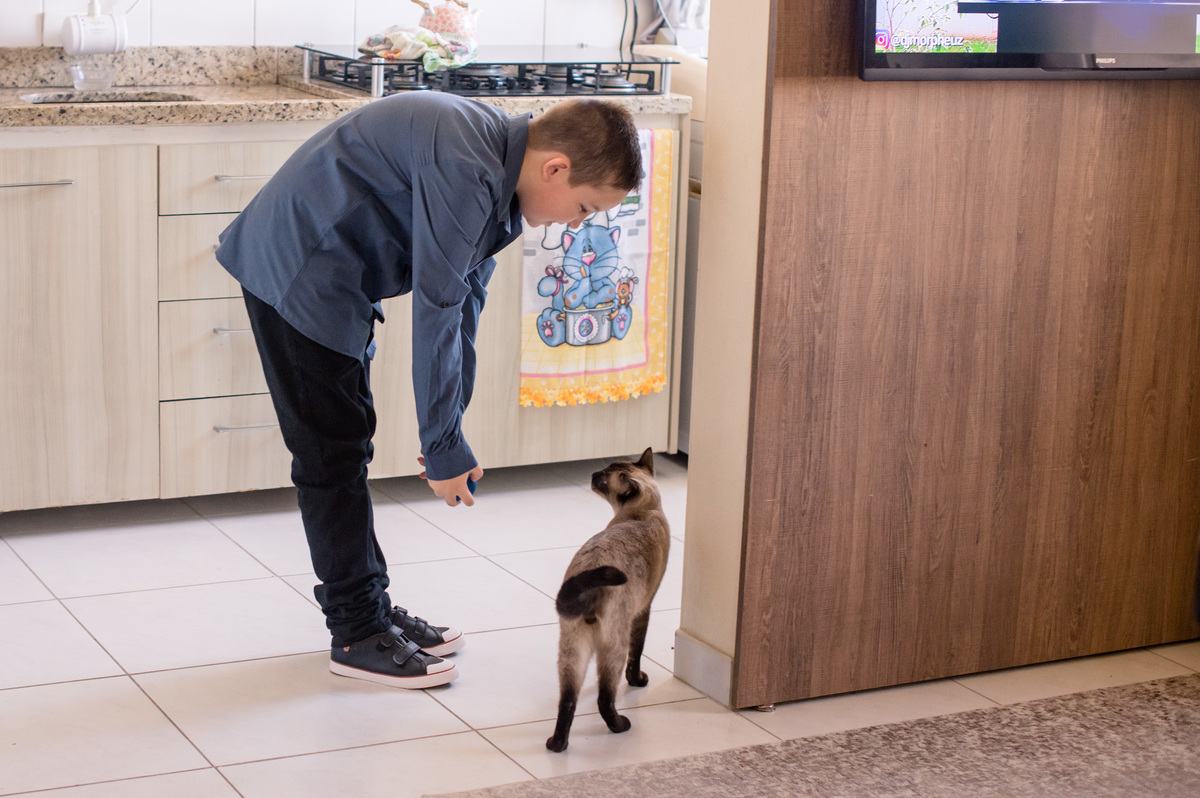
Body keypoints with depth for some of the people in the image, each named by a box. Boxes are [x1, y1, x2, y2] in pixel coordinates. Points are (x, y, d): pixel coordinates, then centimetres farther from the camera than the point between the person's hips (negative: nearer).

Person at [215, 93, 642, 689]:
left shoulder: (499, 174, 3)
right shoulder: (463, 172, -29)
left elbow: (465, 301, 8)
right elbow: (435, 312, -26)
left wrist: (449, 432, 8)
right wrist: (443, 446, -18)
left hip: (335, 276, 10)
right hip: (296, 274, -10)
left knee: (347, 443, 15)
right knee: (332, 454, -4)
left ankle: (369, 608, 26)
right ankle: (356, 635, 6)